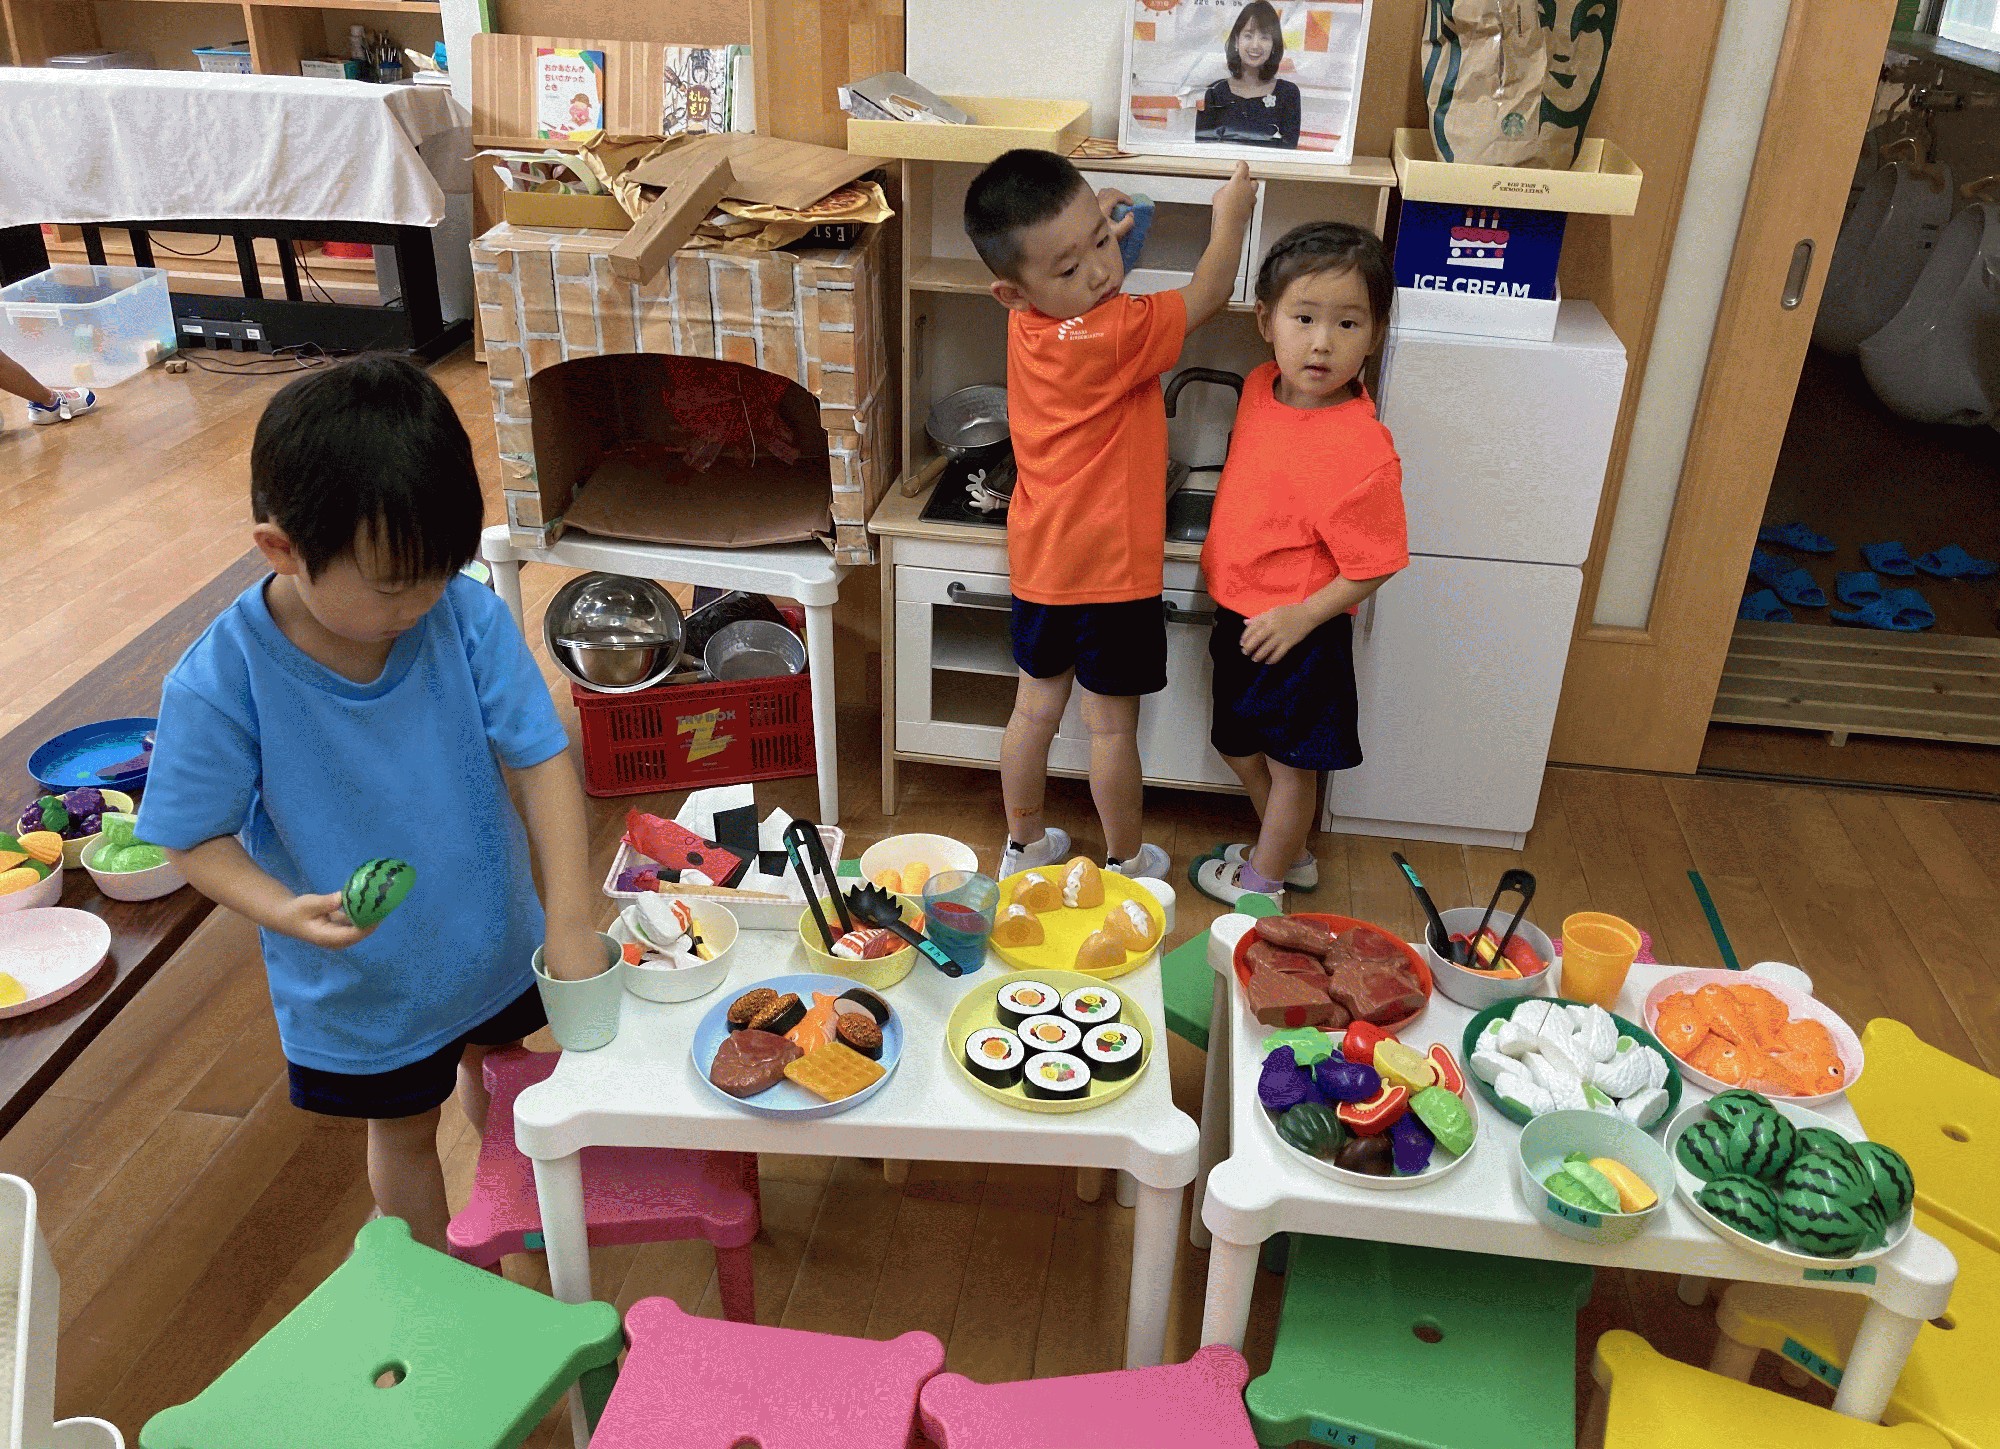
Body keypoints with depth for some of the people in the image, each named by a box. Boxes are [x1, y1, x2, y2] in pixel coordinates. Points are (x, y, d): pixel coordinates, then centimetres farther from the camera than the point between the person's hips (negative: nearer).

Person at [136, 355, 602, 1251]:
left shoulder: (467, 620, -24)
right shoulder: (219, 683, -28)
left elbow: (541, 760, -21)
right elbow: (196, 838, -17)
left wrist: (569, 920, -26)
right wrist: (284, 910, -36)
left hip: (494, 938, 2)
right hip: (362, 981, -2)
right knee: (404, 1129, 23)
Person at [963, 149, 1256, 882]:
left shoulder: (1028, 324, -2)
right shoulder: (1113, 336, -23)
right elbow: (1206, 296, -8)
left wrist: (1091, 233, 17)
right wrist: (1229, 219, 7)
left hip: (1040, 565, 7)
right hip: (1112, 569, -7)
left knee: (1035, 710, 19)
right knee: (1112, 727, 10)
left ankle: (1023, 843, 36)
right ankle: (1125, 861, 28)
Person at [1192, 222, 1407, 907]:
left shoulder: (1360, 449, -28)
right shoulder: (1263, 387, -4)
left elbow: (1373, 564, -21)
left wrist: (1303, 615, -24)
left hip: (1296, 632, -9)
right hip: (1240, 614, 9)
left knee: (1291, 759, 14)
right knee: (1240, 744, 25)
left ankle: (1264, 879, 36)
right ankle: (1289, 854, 47)